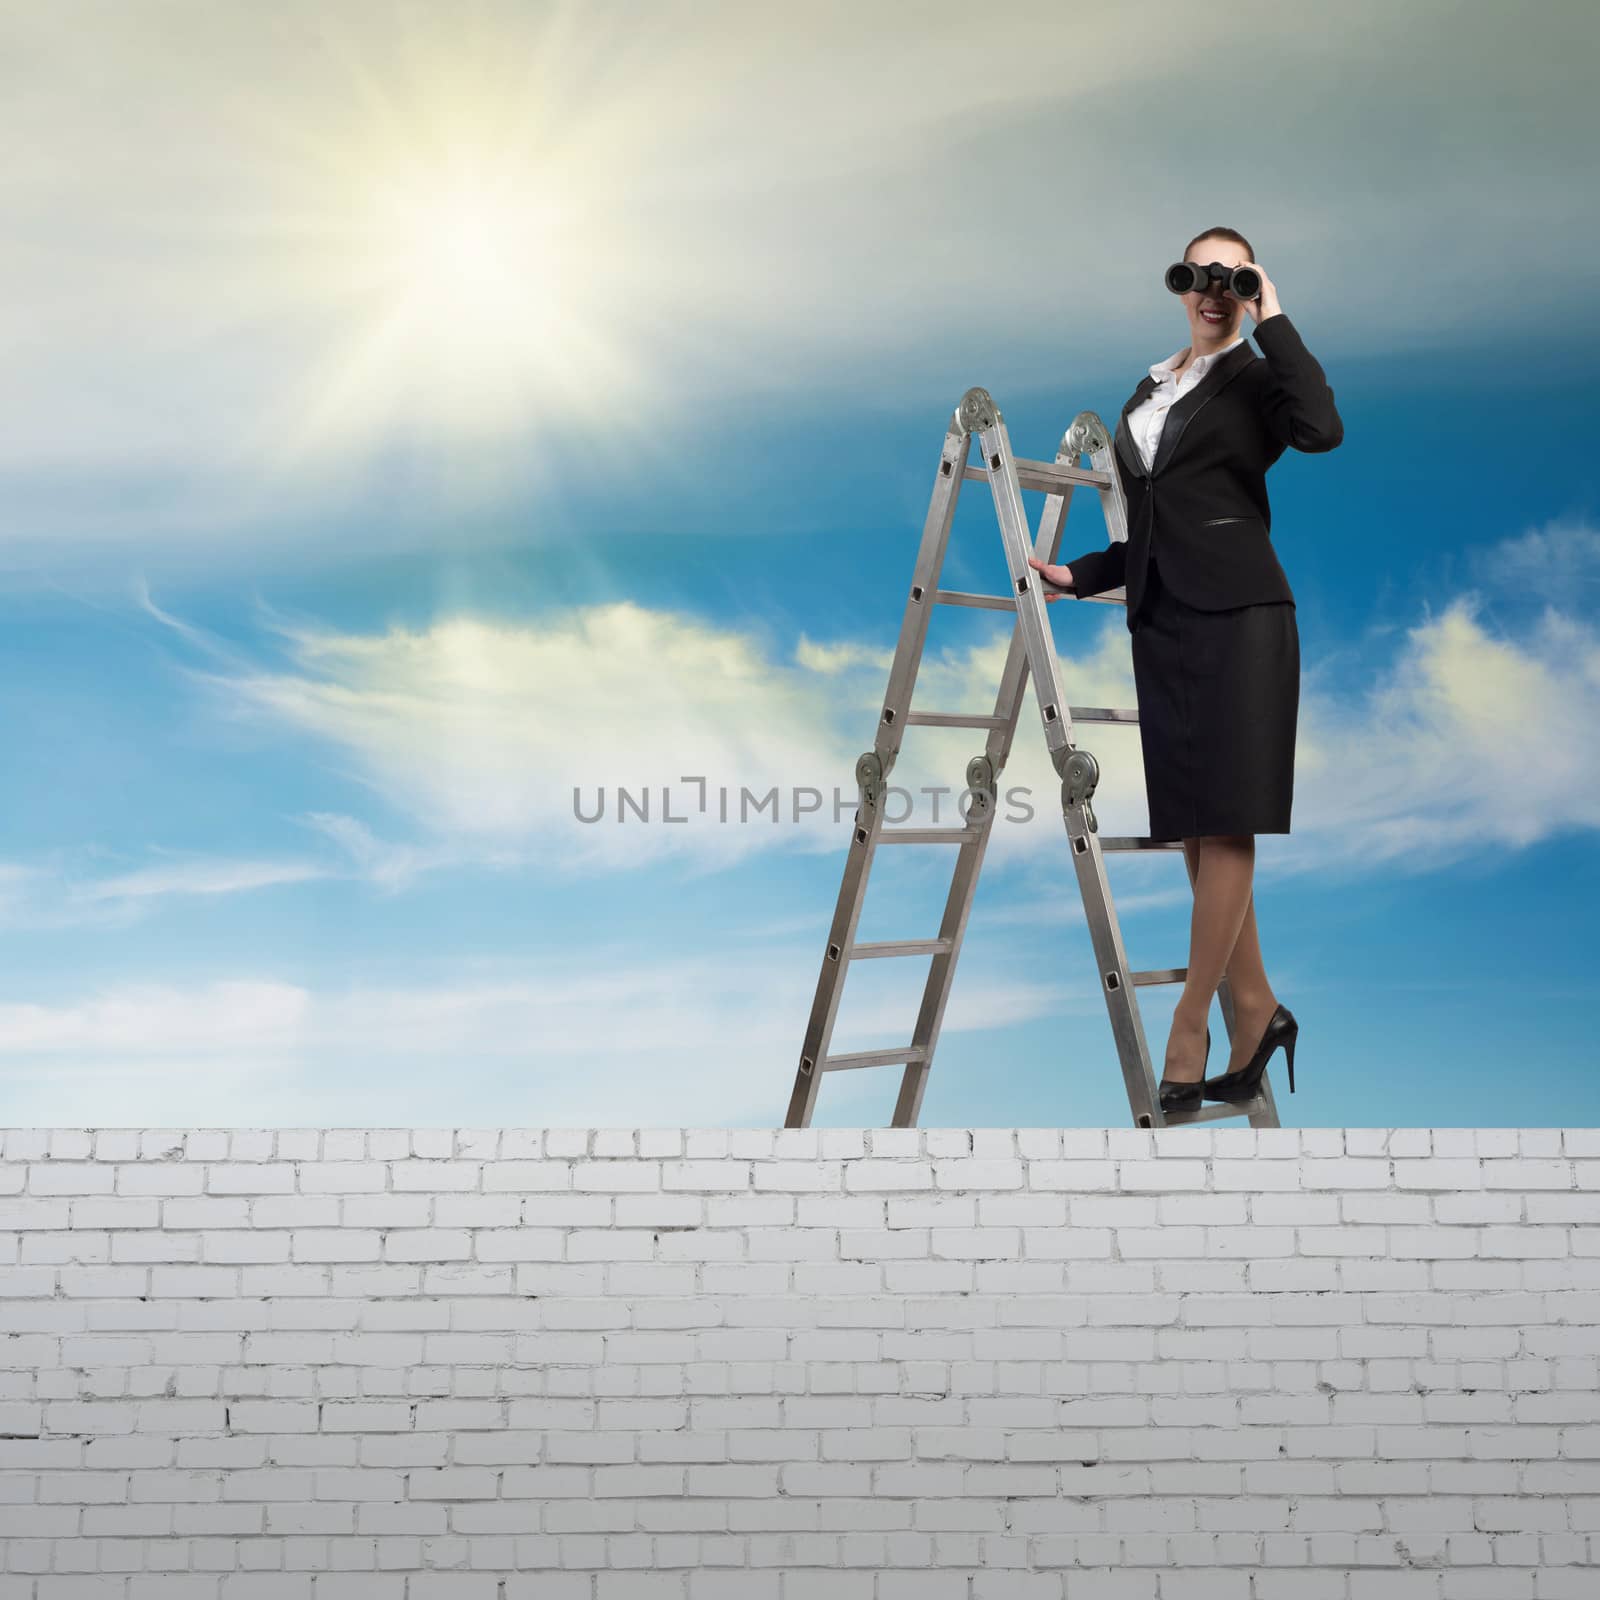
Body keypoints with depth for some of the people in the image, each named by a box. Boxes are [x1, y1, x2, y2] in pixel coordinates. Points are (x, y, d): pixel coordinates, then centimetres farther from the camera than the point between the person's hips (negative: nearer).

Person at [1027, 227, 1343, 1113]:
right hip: (1163, 623, 7)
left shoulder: (1255, 379, 2)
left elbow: (1323, 428, -22)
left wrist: (1273, 319, -13)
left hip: (1238, 617, -6)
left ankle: (1187, 1027, -2)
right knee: (1195, 830, 4)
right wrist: (1076, 575, 12)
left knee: (1222, 825, -7)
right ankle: (1257, 1010, 13)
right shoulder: (1148, 393, 19)